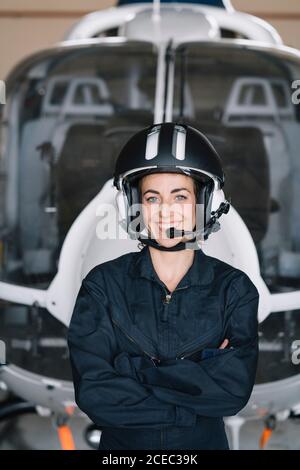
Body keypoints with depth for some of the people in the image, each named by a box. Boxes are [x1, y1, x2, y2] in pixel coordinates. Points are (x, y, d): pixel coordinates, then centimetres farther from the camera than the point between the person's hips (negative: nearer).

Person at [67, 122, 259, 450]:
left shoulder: (234, 288, -9)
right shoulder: (103, 284, -10)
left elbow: (236, 389, -21)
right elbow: (92, 392, -20)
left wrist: (131, 368, -23)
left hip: (205, 444, 0)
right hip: (121, 445, 0)